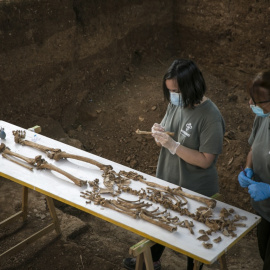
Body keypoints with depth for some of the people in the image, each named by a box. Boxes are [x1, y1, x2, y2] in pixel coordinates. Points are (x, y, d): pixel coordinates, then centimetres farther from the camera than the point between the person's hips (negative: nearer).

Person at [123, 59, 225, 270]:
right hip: (166, 181, 7)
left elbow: (205, 160, -26)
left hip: (195, 191, -7)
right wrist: (159, 134, -15)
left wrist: (173, 145, -30)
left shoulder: (210, 117, -26)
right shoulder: (174, 104, -5)